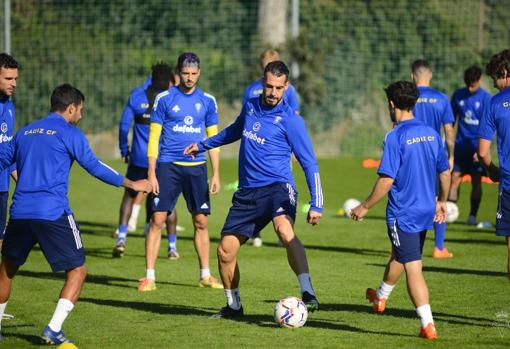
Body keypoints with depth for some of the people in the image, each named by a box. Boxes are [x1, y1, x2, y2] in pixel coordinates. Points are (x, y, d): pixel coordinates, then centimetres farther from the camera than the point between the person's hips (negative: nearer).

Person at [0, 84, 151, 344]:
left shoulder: (24, 132, 18)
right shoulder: (69, 133, 1)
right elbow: (94, 167, -2)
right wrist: (131, 184, 5)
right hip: (53, 213, -5)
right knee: (77, 271, 3)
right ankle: (53, 330, -8)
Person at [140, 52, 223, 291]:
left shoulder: (207, 101, 7)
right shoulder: (164, 99, -1)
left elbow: (213, 139, 13)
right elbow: (154, 137, 0)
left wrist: (216, 174, 8)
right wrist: (151, 173, -7)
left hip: (196, 168, 3)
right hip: (168, 165, -3)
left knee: (201, 222, 5)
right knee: (157, 219, -8)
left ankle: (205, 275, 16)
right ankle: (149, 276, -3)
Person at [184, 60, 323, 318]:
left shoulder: (290, 120, -8)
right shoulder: (250, 106, 9)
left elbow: (310, 164, -6)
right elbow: (235, 130, 33)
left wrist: (316, 205, -14)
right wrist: (203, 145, 44)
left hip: (277, 186, -6)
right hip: (247, 192, 6)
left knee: (284, 229, -36)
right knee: (225, 251, 4)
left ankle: (308, 293, -41)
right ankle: (233, 306, 26)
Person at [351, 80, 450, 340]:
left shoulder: (395, 137, -17)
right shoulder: (431, 134, 4)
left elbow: (386, 180, -21)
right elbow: (445, 173, 13)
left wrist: (364, 207, -9)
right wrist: (442, 202, 28)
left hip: (403, 214, -7)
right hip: (426, 210, 7)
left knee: (413, 269, -3)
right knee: (398, 255, 28)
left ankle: (428, 325, -8)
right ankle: (380, 297, 51)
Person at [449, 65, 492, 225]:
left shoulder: (486, 98, -7)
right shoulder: (458, 95, 4)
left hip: (477, 146, -3)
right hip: (460, 145, 3)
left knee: (476, 181, 0)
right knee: (454, 177, -4)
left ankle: (472, 215, 9)